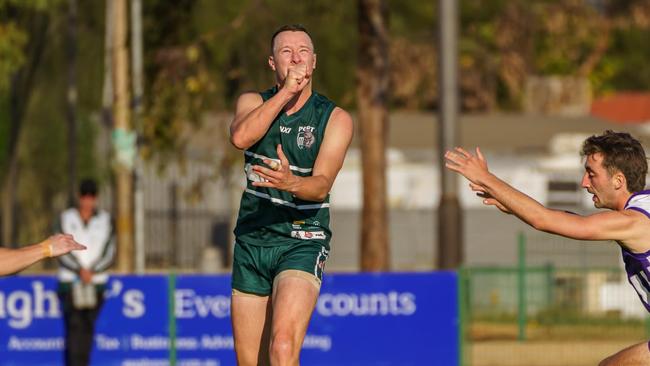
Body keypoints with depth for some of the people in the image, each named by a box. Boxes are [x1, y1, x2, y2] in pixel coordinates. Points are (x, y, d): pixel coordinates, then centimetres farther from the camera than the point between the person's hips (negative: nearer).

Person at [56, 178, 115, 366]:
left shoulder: (104, 220, 8)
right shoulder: (66, 218, 4)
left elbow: (109, 254, 3)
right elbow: (62, 252, -1)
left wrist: (91, 271, -11)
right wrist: (80, 270, -14)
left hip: (96, 282, 2)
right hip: (70, 281, -2)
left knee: (88, 328, 1)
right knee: (74, 325, -15)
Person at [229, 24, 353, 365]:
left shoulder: (335, 119, -3)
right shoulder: (252, 103, 6)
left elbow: (322, 185, -17)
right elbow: (240, 137, -18)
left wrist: (292, 183, -39)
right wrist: (287, 91, -19)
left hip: (302, 245, -4)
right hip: (251, 242, 4)